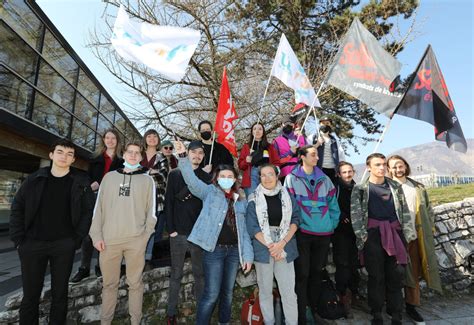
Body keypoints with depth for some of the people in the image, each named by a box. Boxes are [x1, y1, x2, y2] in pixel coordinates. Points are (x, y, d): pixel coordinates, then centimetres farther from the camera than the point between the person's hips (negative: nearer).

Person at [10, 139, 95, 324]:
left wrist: (77, 239, -7)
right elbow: (17, 208, 5)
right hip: (32, 244, 1)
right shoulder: (34, 179, 2)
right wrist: (18, 239, -1)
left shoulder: (81, 182, -2)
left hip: (64, 245, -1)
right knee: (30, 294, 11)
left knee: (60, 293, 10)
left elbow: (88, 211, -2)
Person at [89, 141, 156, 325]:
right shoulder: (109, 177, 11)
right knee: (109, 283, 13)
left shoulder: (147, 180, 5)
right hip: (109, 239, 2)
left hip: (136, 240, -1)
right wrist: (97, 234, 0)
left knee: (135, 283, 8)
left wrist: (145, 235, -4)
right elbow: (99, 207, 8)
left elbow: (151, 211, 3)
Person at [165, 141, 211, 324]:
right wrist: (171, 228, -6)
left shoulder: (206, 178, 5)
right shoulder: (174, 174, 4)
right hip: (178, 233, 0)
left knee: (199, 273, 10)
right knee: (176, 274, 11)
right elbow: (169, 202, 0)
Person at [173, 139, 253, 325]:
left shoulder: (241, 201, 10)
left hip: (234, 250, 4)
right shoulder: (210, 192, 1)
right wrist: (182, 156, -25)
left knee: (228, 291, 18)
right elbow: (191, 180, -14)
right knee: (211, 294, -1)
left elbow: (244, 230, 10)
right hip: (214, 249, -4)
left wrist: (248, 255, 5)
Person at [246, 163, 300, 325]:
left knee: (289, 290, 3)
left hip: (285, 248, 1)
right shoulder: (254, 199, -2)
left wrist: (282, 243, -12)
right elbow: (252, 227, -5)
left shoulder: (288, 196, 3)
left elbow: (295, 220, -1)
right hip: (263, 249, 0)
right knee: (265, 290, 11)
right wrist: (270, 246, -12)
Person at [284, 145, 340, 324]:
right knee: (302, 275, 2)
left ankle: (313, 309, 35)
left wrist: (332, 224, 6)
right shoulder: (291, 178, -2)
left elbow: (333, 204, 12)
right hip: (302, 233, -4)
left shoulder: (324, 179, 10)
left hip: (323, 233, 4)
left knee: (317, 272, 16)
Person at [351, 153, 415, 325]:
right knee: (376, 276, 3)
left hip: (395, 233, 3)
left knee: (396, 275, 7)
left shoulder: (395, 186, 13)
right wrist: (362, 235, -12)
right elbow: (355, 214, -5)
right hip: (373, 234, -3)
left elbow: (404, 211, 11)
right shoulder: (360, 188, 2)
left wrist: (408, 234, 4)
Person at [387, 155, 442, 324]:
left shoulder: (417, 187, 11)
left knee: (414, 272, 9)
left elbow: (428, 208, 16)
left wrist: (429, 227, 7)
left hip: (415, 236, 4)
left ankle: (411, 305, 23)